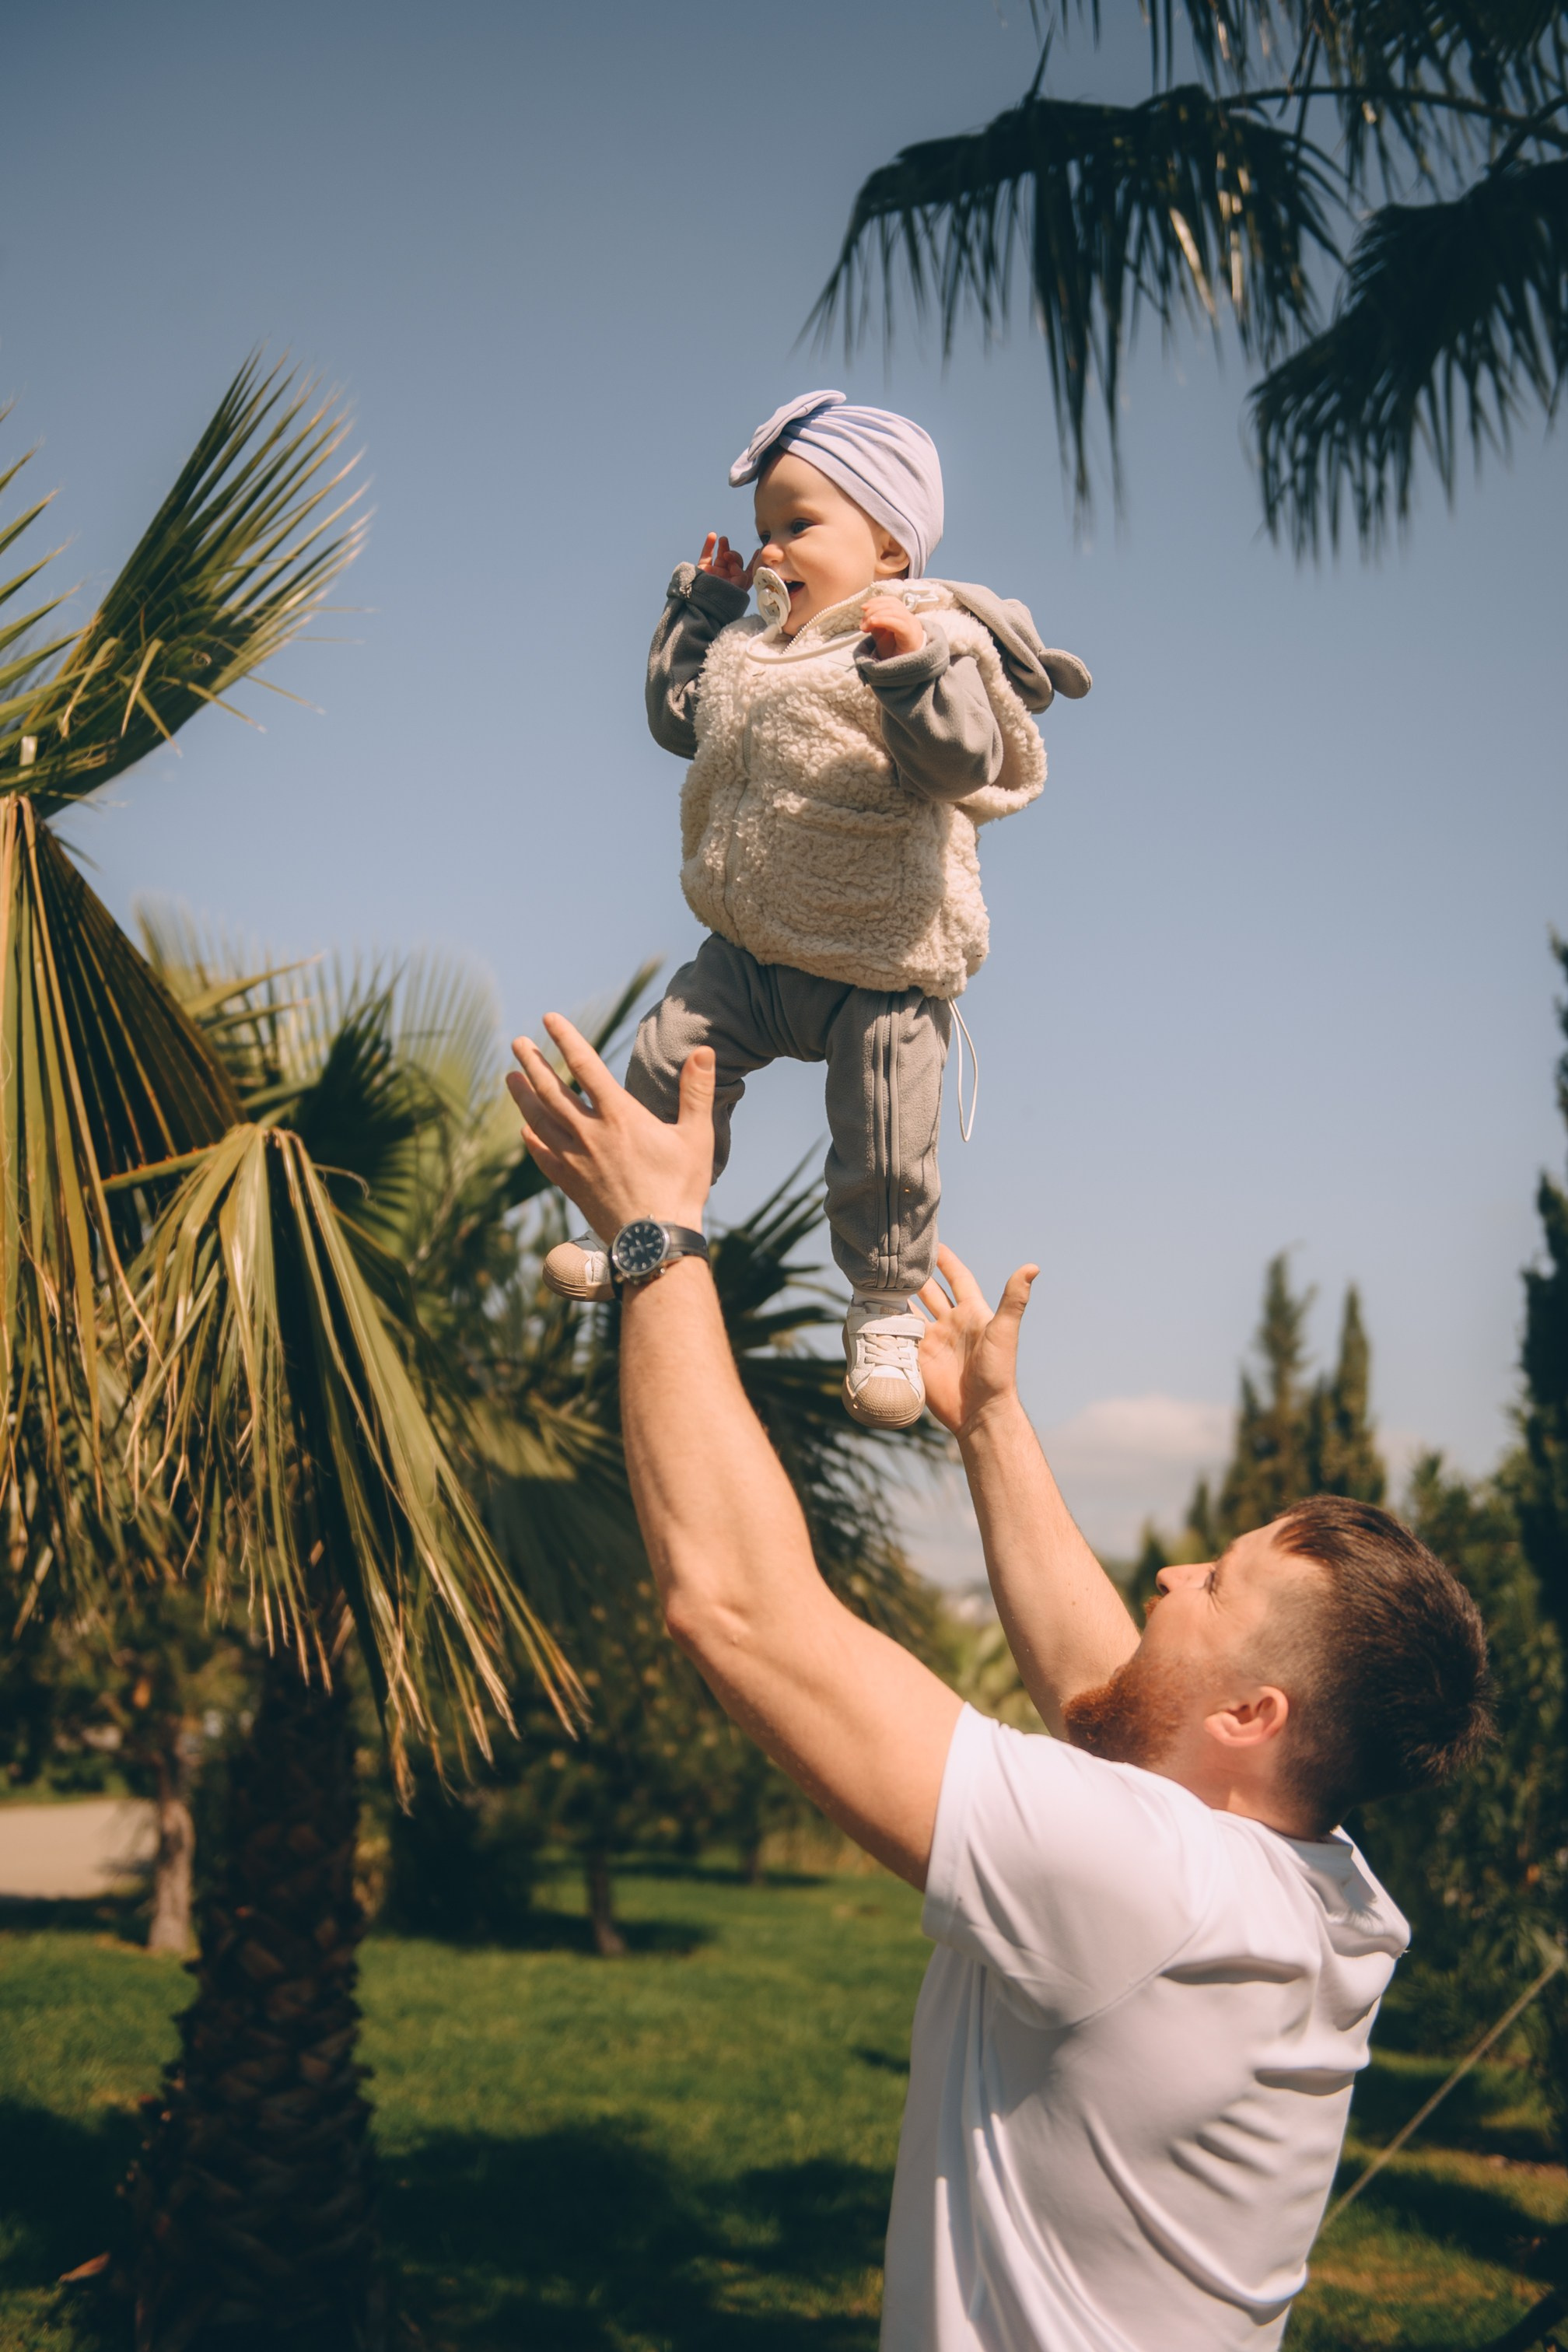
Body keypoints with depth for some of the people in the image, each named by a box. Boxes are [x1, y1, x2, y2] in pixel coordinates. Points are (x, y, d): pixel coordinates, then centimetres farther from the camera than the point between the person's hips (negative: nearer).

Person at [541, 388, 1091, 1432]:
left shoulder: (933, 643, -16)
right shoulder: (749, 647, 7)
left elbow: (966, 766, -29)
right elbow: (679, 716, 21)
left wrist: (916, 668, -42)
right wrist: (698, 610, 14)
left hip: (882, 973, -6)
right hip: (750, 953, 6)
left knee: (885, 1152, -1)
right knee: (667, 1060, 7)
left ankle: (886, 1313, 20)